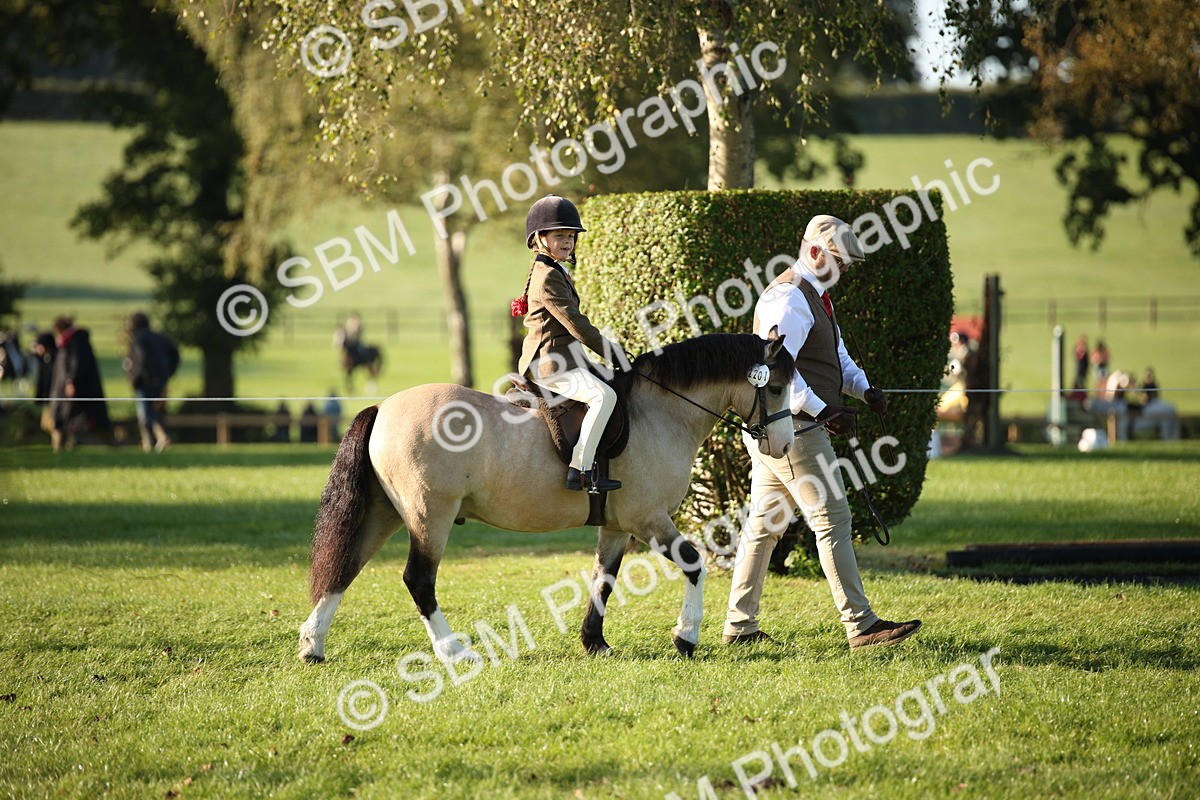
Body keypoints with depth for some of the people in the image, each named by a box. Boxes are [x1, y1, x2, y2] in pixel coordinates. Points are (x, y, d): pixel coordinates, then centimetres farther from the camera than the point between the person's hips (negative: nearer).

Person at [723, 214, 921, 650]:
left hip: (772, 431, 11)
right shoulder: (790, 298, -15)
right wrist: (825, 410, -25)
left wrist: (864, 388, 8)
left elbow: (838, 354, 27)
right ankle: (861, 625, -10)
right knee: (833, 519, -10)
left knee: (763, 524, 12)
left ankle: (739, 625, 16)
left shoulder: (814, 296, 20)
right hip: (793, 430, -11)